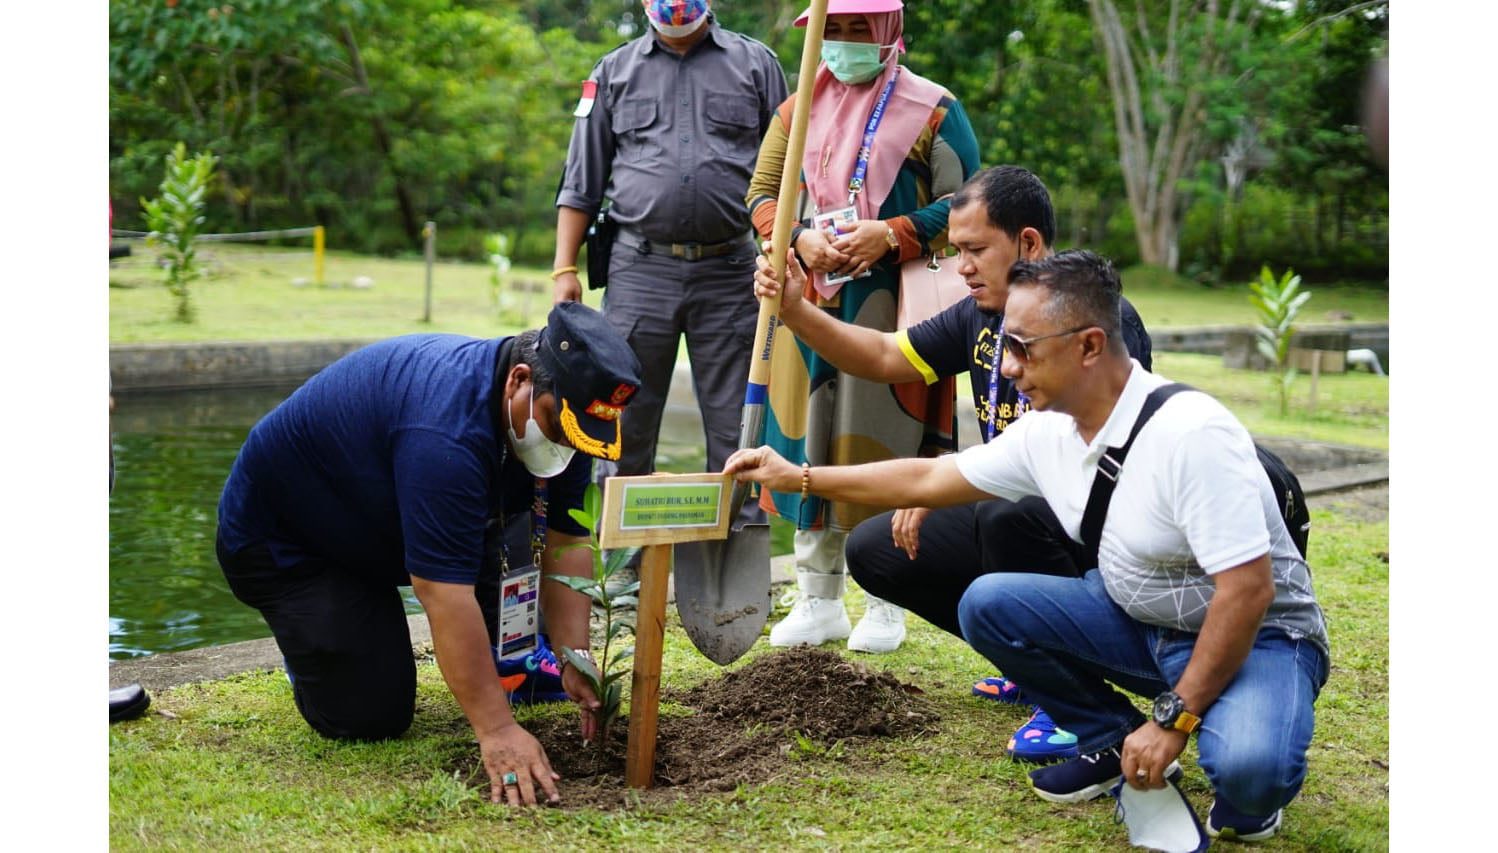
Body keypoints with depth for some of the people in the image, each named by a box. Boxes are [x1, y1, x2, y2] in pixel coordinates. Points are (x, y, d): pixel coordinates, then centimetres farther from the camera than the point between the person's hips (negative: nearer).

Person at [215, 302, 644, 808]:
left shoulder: (560, 412, -13)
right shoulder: (448, 427, -40)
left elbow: (564, 544, -6)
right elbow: (445, 593, -41)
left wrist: (576, 658, -18)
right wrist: (497, 732, -40)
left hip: (377, 530, 8)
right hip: (277, 537, -8)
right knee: (370, 718, -15)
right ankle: (311, 644, 12)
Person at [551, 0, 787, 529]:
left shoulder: (756, 65, 9)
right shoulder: (615, 72, 13)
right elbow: (582, 182, 14)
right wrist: (564, 268, 6)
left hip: (729, 272, -1)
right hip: (639, 270, 1)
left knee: (736, 434, 0)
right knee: (624, 426, 3)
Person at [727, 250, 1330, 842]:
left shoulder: (1190, 433, -28)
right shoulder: (1047, 431, -4)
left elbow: (1247, 591, -28)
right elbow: (930, 479, 9)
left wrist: (1173, 719, -24)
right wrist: (798, 477, 7)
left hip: (1256, 635, -7)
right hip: (1135, 620, 7)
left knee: (1247, 766, -37)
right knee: (987, 603, -9)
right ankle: (1115, 745, 8)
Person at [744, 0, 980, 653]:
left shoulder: (932, 110, 0)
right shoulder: (798, 111, 13)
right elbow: (761, 194, 12)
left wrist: (892, 235, -16)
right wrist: (801, 240, -8)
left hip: (890, 304, -4)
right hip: (809, 302, 4)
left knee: (881, 443, -3)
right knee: (808, 439, 5)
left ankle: (885, 605, 8)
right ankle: (819, 600, 15)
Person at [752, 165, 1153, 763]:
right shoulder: (980, 316, 6)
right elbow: (884, 357, 16)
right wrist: (795, 311, 0)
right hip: (1012, 509, 9)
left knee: (1008, 515, -38)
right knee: (873, 551, 1)